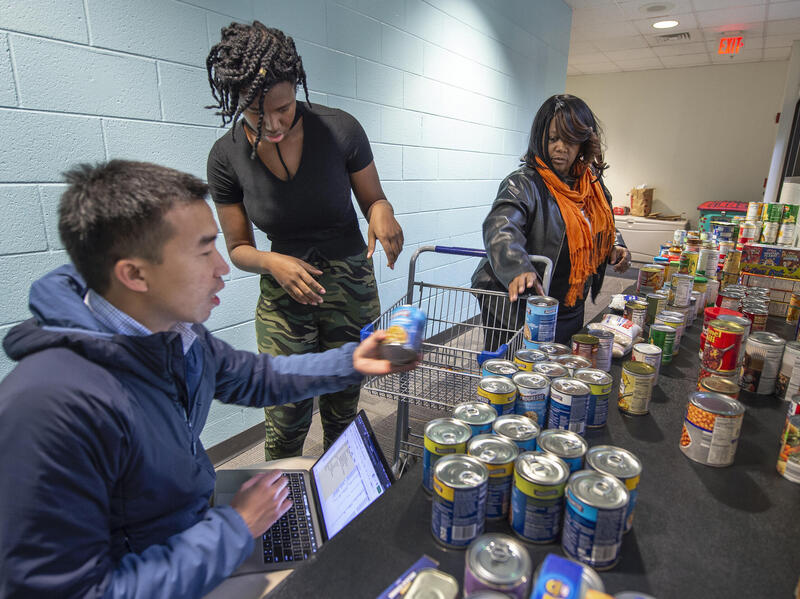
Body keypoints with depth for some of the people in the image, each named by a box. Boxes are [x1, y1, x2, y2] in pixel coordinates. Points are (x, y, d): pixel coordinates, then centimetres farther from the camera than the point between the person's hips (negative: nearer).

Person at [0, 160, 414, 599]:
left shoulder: (178, 333, -8)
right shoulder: (52, 405, -34)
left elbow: (254, 377, 8)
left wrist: (350, 362, -1)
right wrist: (235, 530, -23)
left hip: (197, 519, 7)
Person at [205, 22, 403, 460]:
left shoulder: (339, 130, -12)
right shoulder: (227, 156, -8)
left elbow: (373, 199, 2)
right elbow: (238, 248, 1)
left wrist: (381, 212, -23)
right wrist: (272, 262, -21)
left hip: (350, 283, 0)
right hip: (283, 291, 1)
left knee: (341, 412, 9)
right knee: (285, 422, -1)